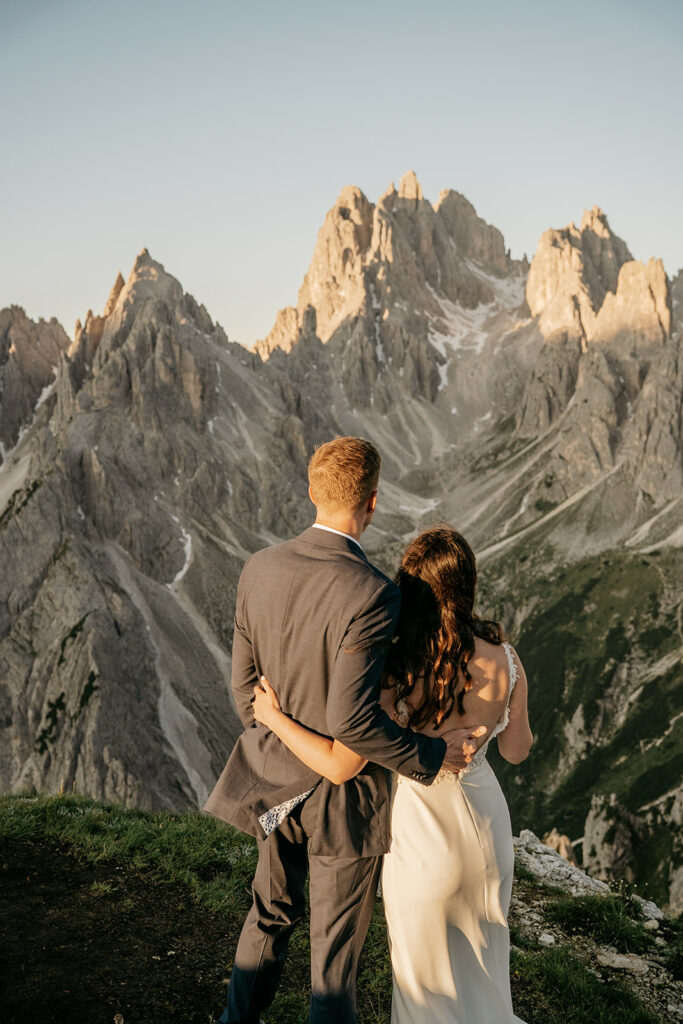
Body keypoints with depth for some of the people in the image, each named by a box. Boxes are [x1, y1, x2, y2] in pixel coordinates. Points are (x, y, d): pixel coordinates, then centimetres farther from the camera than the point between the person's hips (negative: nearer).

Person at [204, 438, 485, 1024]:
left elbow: (246, 686, 0)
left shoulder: (260, 568, -9)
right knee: (336, 939, 15)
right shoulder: (371, 594, -30)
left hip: (276, 778, 6)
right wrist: (432, 755, -18)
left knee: (272, 910, 28)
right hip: (343, 797, -6)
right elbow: (351, 720, -33)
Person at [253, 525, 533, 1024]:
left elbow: (340, 766, -29)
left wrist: (275, 718, -16)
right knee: (480, 944, 33)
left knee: (424, 969, 25)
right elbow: (517, 751, -4)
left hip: (423, 836, -4)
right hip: (488, 824, 4)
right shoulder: (505, 660, -19)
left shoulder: (397, 673, -31)